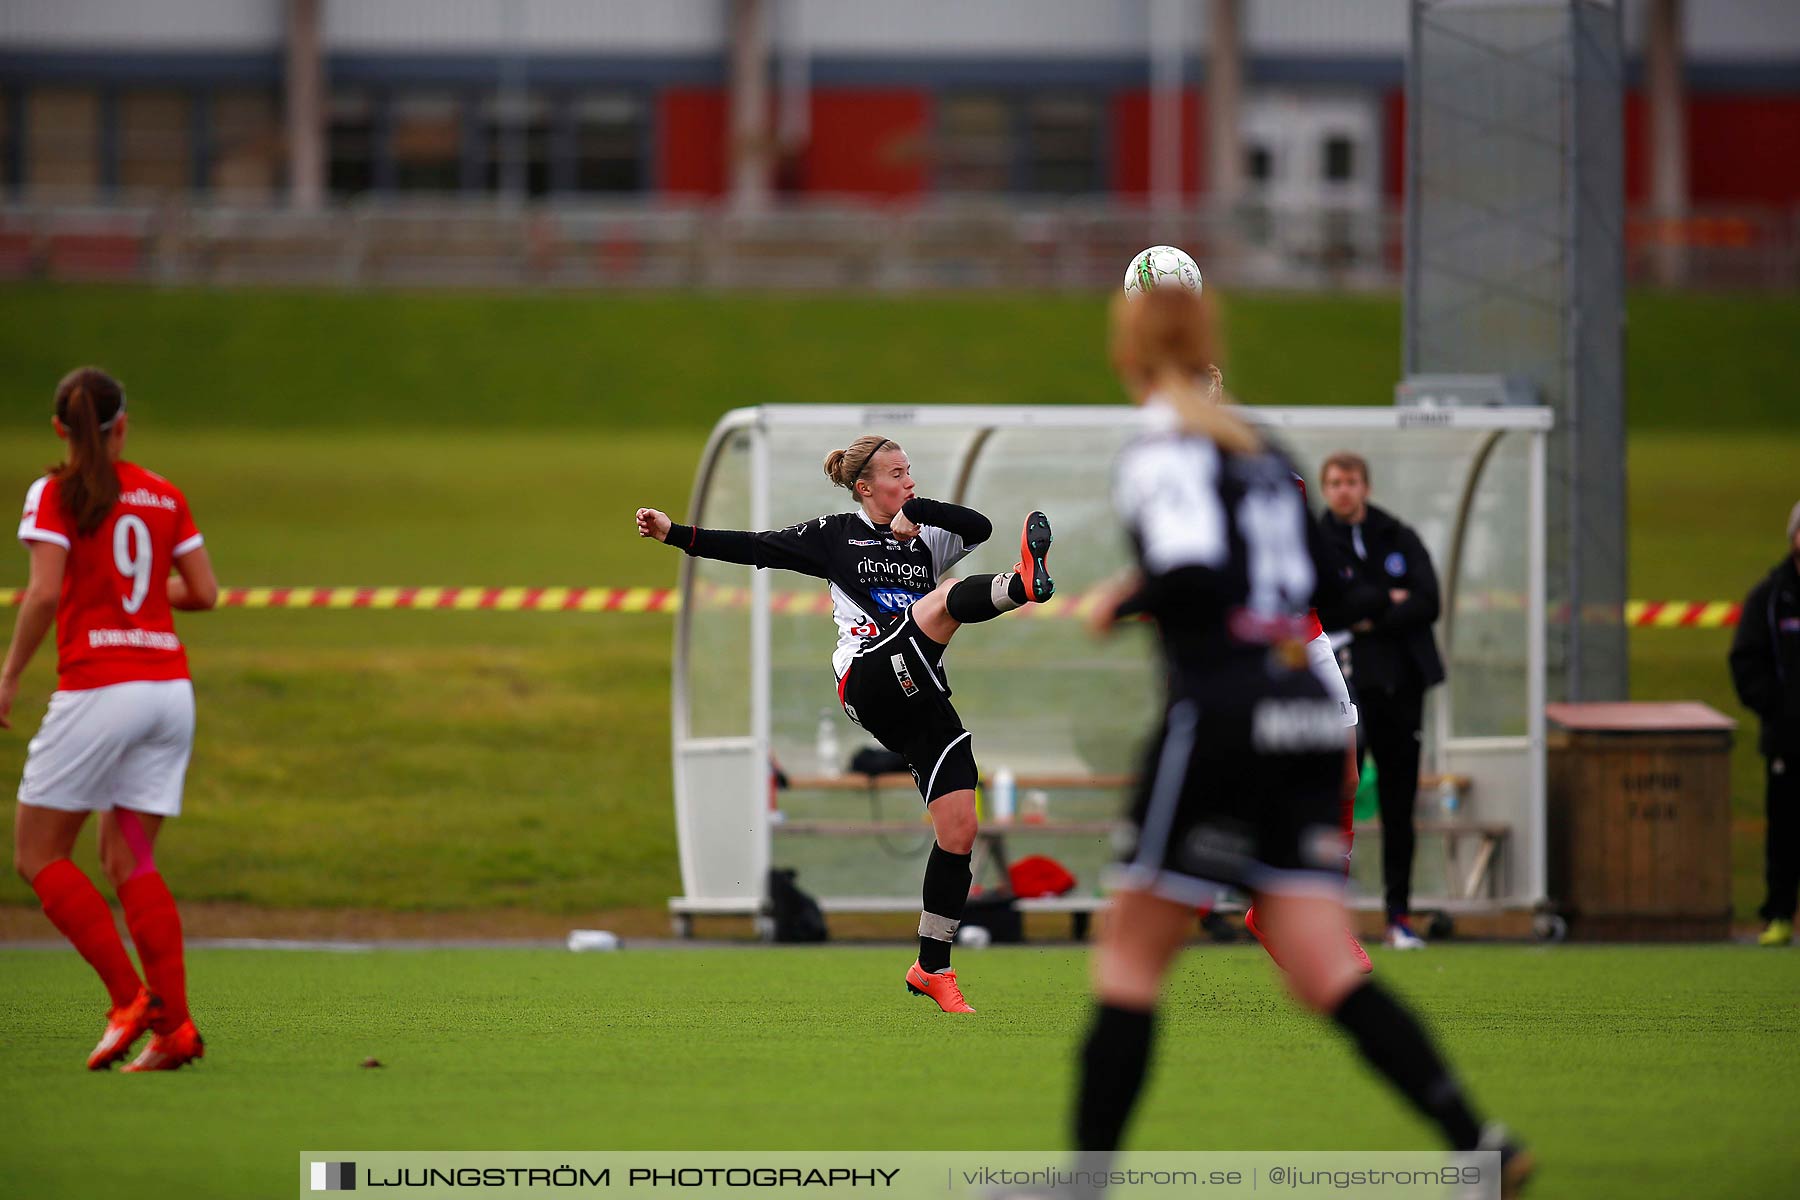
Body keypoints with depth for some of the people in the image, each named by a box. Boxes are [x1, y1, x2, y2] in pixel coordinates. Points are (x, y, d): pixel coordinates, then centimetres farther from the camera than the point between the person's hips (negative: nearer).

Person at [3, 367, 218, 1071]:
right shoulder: (164, 496, 10)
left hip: (97, 688, -5)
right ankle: (173, 1027, -4)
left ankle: (132, 996, -9)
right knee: (128, 859, 9)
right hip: (170, 685, 5)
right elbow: (204, 592, 9)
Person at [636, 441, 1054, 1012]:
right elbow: (756, 548, 8)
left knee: (958, 832, -2)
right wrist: (676, 533, 1)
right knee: (951, 596, -28)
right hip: (867, 681, -5)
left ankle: (932, 967, 8)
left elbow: (980, 528, 6)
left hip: (923, 698, 5)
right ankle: (1023, 585, -63)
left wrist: (915, 512, -4)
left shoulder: (926, 539, 23)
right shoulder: (836, 535, 13)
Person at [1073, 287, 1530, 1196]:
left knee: (1129, 955, 4)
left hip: (1220, 716, -7)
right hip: (1309, 719, 7)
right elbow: (1319, 584, 19)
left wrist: (1127, 602, -2)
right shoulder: (1263, 452, 17)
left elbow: (1188, 576, -20)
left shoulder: (1161, 455, -6)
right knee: (1323, 970, 1)